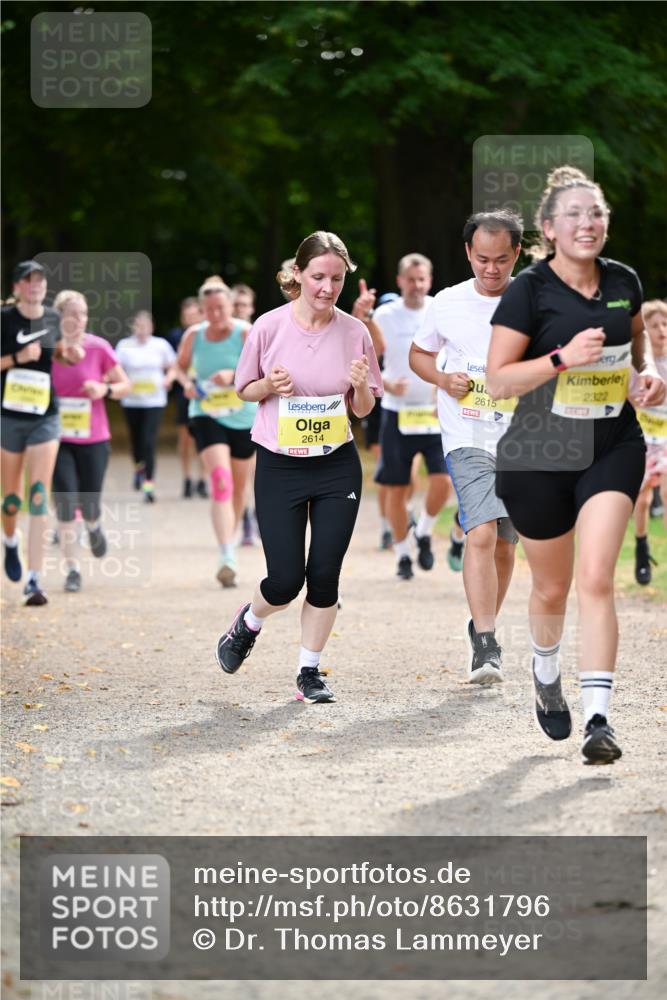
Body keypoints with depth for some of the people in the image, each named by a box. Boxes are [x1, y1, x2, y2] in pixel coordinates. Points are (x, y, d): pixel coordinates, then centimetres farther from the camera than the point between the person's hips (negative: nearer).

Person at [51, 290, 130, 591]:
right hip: (57, 438, 0)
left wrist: (105, 389, -16)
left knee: (89, 505, 2)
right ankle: (72, 567, 3)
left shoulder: (98, 348, -5)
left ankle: (94, 525, 41)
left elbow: (125, 385, 3)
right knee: (65, 502, -9)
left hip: (93, 439, 0)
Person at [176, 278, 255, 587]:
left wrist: (234, 375, -34)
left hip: (244, 419, 1)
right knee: (221, 482, -21)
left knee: (238, 489, 14)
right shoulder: (193, 335, -3)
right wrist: (187, 383, -8)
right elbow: (181, 366, 14)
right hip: (207, 418, -1)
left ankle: (230, 540, 39)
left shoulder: (246, 333, -10)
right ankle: (227, 557, -30)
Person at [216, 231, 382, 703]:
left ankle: (310, 671, 16)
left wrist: (361, 386, -17)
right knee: (286, 580, -5)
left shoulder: (354, 332, -3)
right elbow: (245, 389, 5)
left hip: (337, 467, 2)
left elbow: (364, 409, 5)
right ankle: (248, 624, 29)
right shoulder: (270, 327, -8)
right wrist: (271, 385, -16)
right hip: (279, 468, -1)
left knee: (324, 575, -1)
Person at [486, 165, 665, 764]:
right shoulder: (528, 291, -12)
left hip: (614, 448, 2)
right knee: (552, 588, 12)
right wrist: (564, 357, -26)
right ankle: (546, 674, 45)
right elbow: (497, 381, -14)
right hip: (540, 454, -2)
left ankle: (599, 720, -17)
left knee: (596, 578, -15)